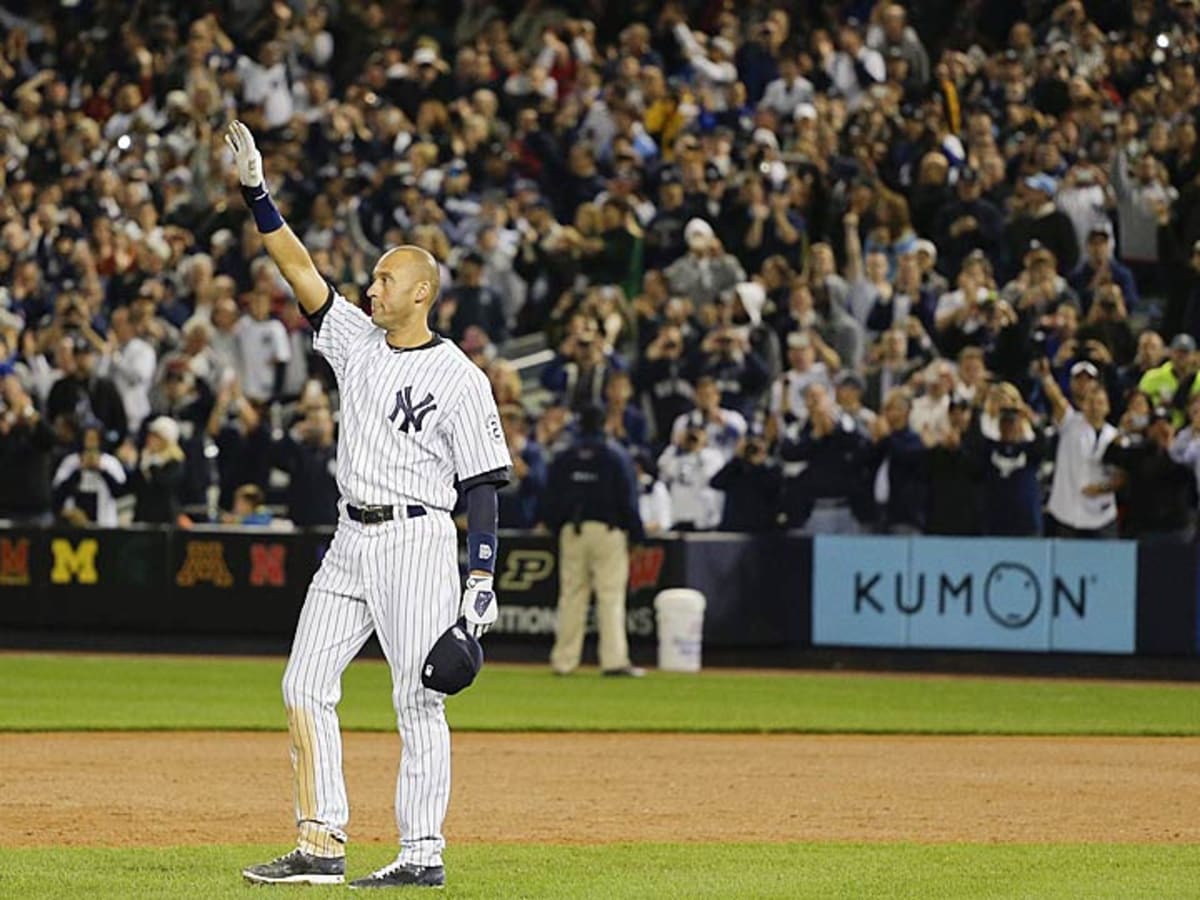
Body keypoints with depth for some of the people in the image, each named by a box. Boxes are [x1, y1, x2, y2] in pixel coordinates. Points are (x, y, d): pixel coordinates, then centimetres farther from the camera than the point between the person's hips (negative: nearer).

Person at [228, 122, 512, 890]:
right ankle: (322, 847, 1)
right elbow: (300, 268, 5)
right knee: (306, 686, 1)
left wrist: (482, 579, -14)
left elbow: (483, 485, -8)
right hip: (351, 540, 7)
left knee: (418, 702, -6)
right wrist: (257, 192, -5)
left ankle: (423, 854, -4)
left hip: (418, 543, -7)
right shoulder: (356, 339, 11)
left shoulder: (460, 380, -7)